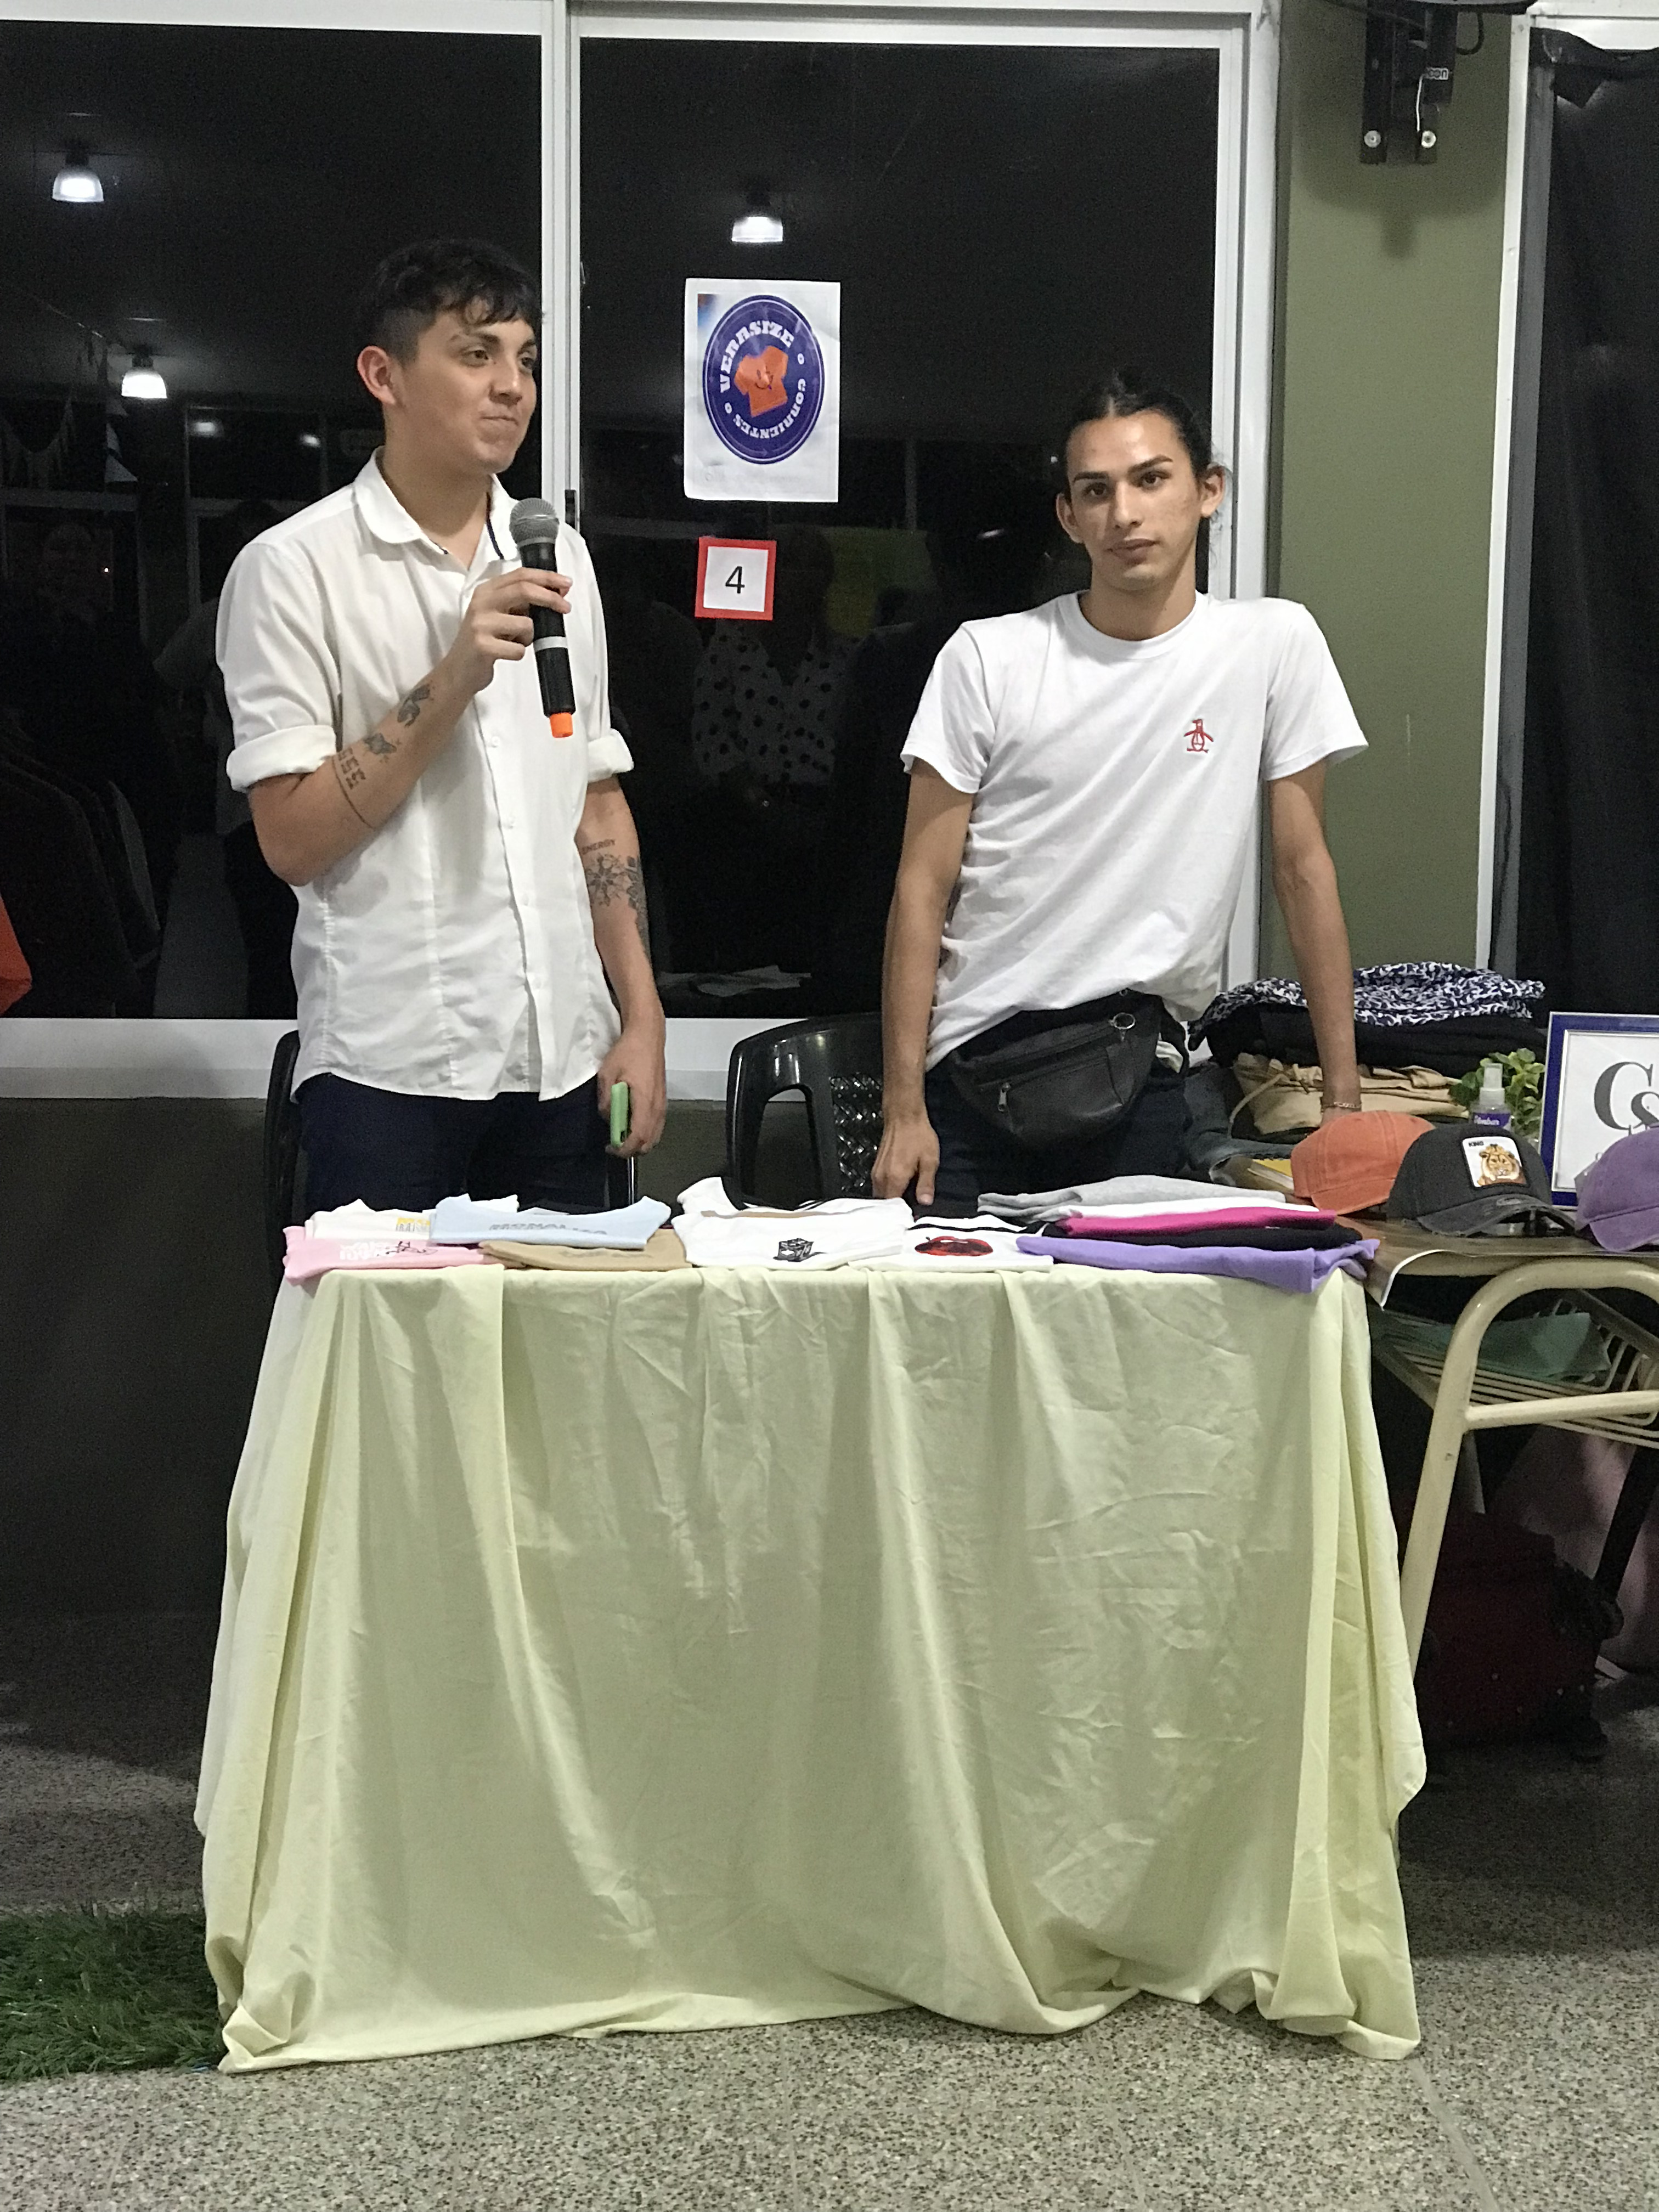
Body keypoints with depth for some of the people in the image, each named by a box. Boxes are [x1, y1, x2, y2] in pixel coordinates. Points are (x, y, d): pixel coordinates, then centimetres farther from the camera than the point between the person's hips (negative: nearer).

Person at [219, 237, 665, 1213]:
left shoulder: (557, 558, 12)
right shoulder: (294, 568, -5)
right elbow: (292, 839, -10)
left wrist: (642, 1015, 8)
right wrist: (453, 679, -18)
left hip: (563, 1061, 5)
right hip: (391, 1072, -5)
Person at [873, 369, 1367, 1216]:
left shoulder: (1274, 644, 1)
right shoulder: (988, 658, 0)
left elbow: (1302, 870, 4)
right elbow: (925, 887, 0)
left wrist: (1343, 1096, 2)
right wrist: (902, 1108, -6)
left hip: (1140, 1075, 0)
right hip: (971, 1065, 0)